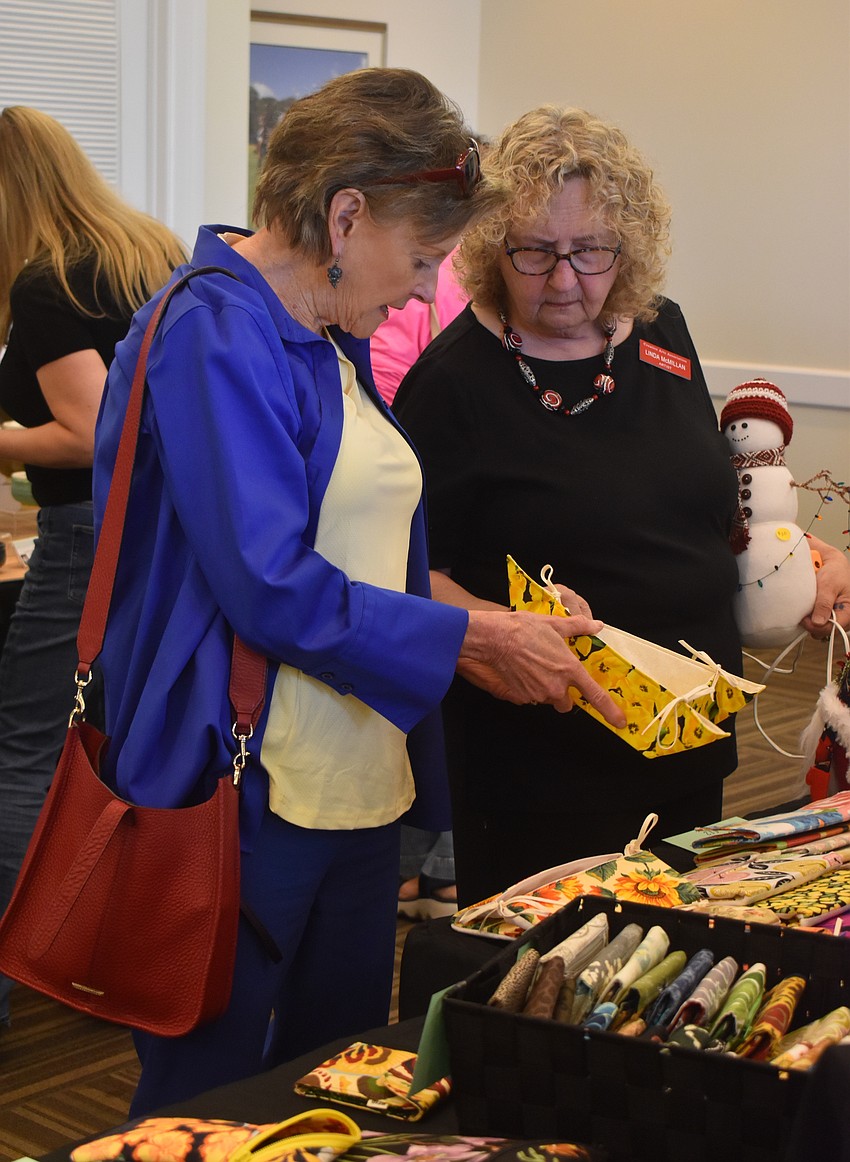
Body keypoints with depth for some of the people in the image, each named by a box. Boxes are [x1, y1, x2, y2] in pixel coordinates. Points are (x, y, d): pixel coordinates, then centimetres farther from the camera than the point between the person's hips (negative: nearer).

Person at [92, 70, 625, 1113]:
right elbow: (272, 588, -22)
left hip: (358, 788, 9)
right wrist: (471, 638, -15)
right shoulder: (217, 335, -15)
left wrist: (488, 640, 4)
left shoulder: (334, 343, 13)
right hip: (246, 794, -9)